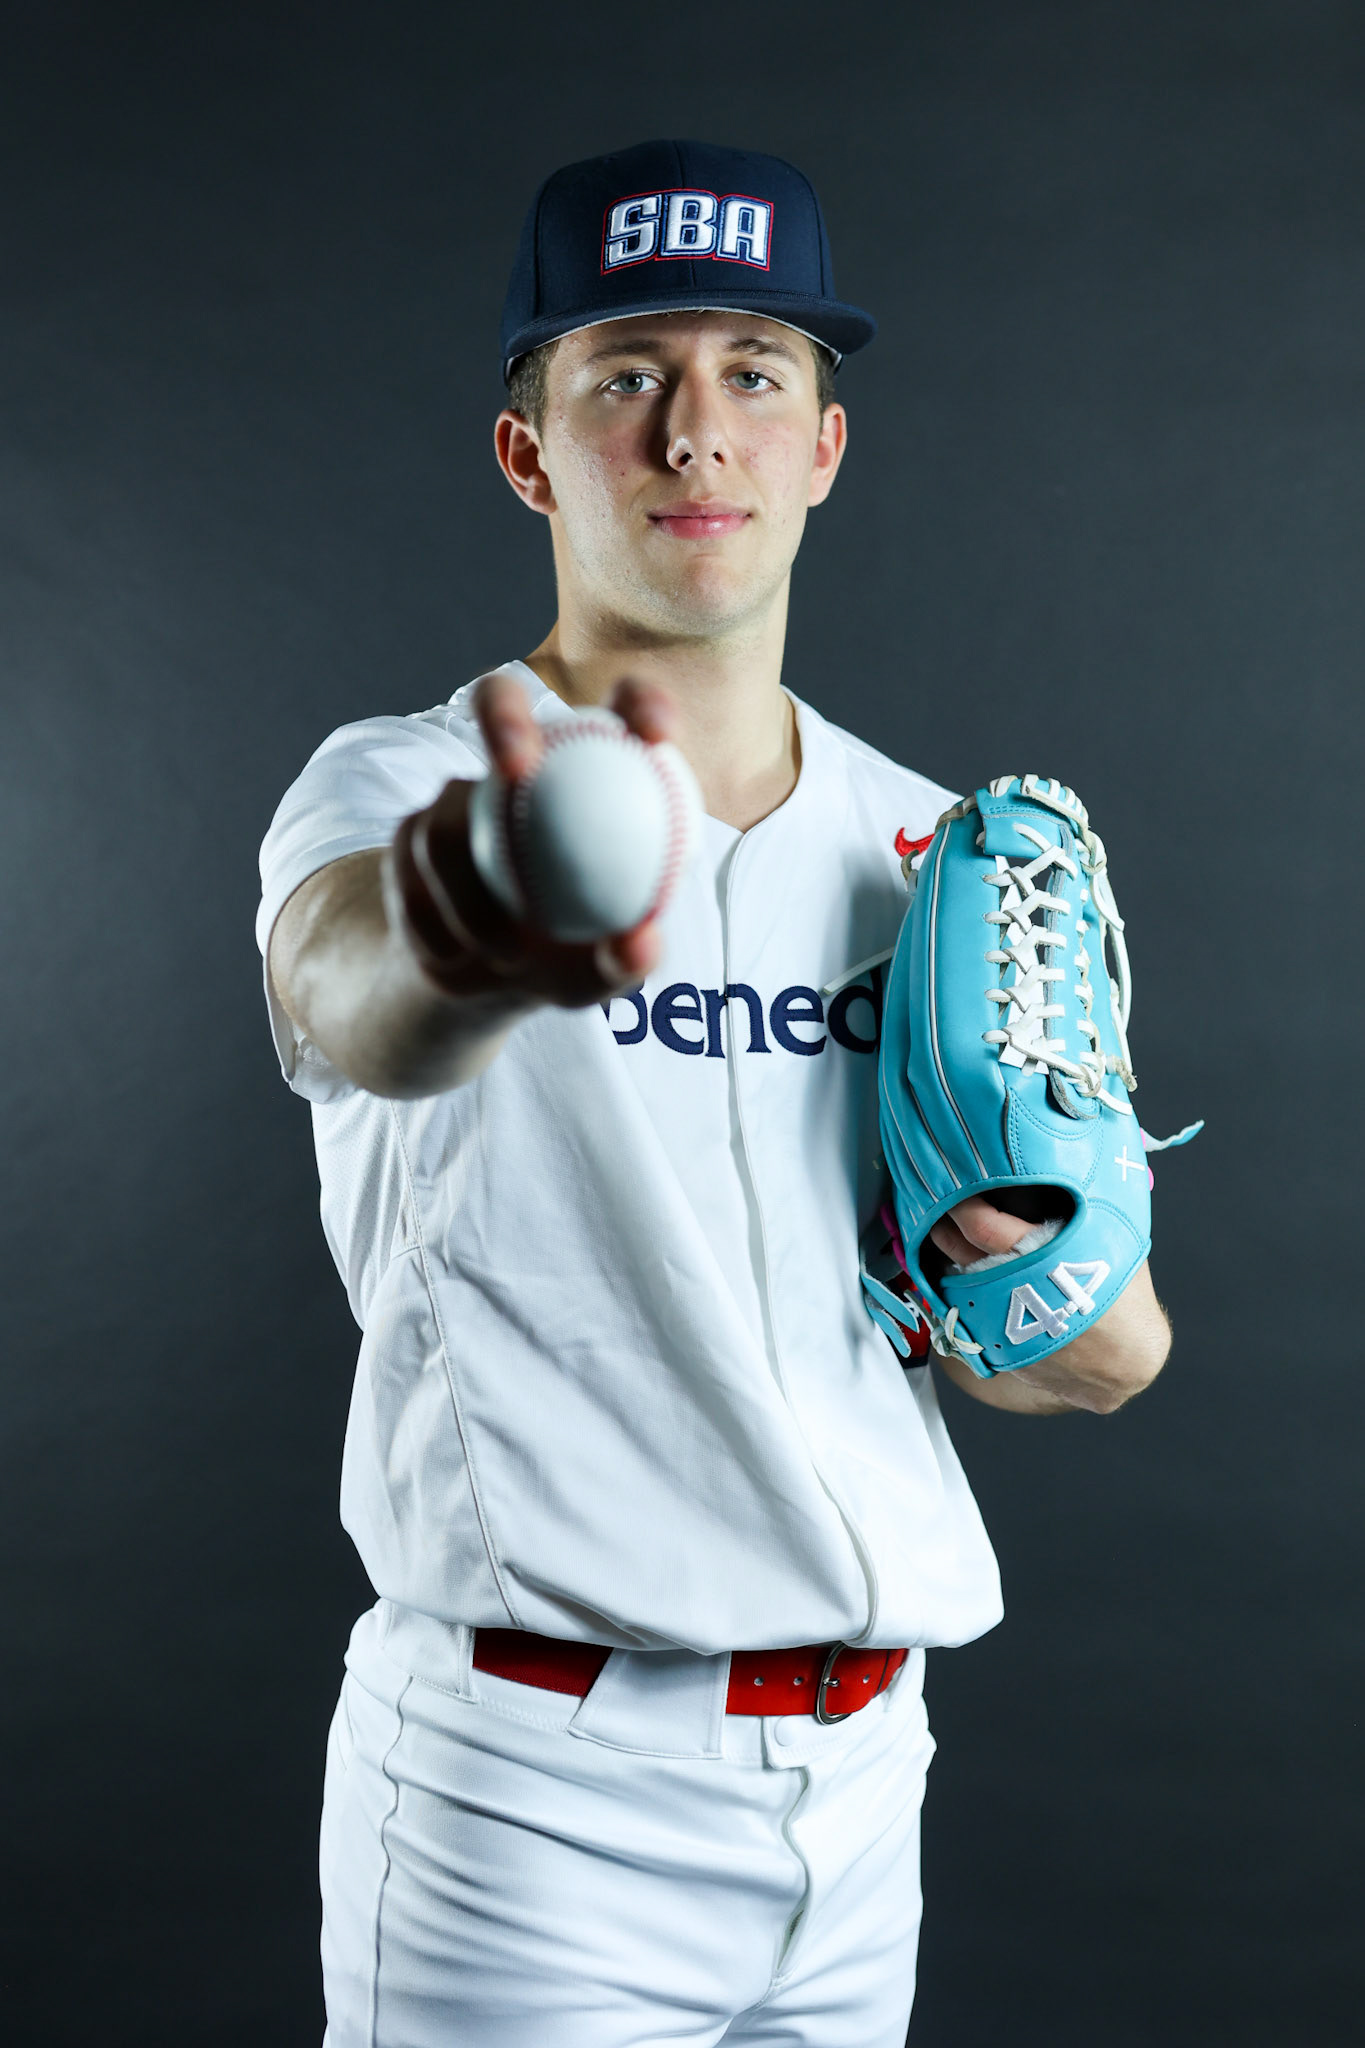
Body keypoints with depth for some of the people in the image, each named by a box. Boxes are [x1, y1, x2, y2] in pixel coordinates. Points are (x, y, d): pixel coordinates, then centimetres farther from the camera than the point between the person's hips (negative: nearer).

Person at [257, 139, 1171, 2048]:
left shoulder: (936, 855, 7)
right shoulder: (400, 793, -9)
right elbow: (349, 999, -34)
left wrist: (1099, 1330, -8)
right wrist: (464, 943, -57)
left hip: (860, 1788, 5)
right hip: (527, 1799, -5)